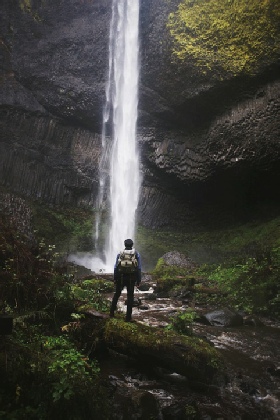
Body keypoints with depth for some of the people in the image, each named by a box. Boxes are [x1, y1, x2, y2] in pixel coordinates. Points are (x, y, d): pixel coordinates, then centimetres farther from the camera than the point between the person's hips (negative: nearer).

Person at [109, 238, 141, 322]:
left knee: (116, 294, 18)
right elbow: (139, 268, -2)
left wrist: (115, 278, 9)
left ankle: (112, 312, 19)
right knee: (130, 296, 6)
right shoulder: (137, 254, 1)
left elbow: (115, 267, 3)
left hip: (121, 277, 1)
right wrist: (138, 280, 2)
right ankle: (128, 317, 6)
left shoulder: (120, 253, 3)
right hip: (131, 278, -1)